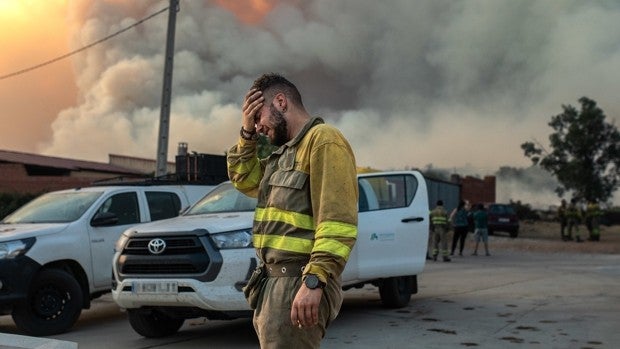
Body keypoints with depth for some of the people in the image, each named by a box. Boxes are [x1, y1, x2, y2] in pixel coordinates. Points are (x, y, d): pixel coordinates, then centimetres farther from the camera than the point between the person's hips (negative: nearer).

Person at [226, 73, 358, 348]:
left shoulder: (323, 139, -11)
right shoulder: (287, 152, 20)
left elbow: (336, 220, -20)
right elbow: (244, 179, 28)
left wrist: (314, 281, -27)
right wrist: (247, 132, 14)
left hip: (298, 283, -10)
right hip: (274, 280, 10)